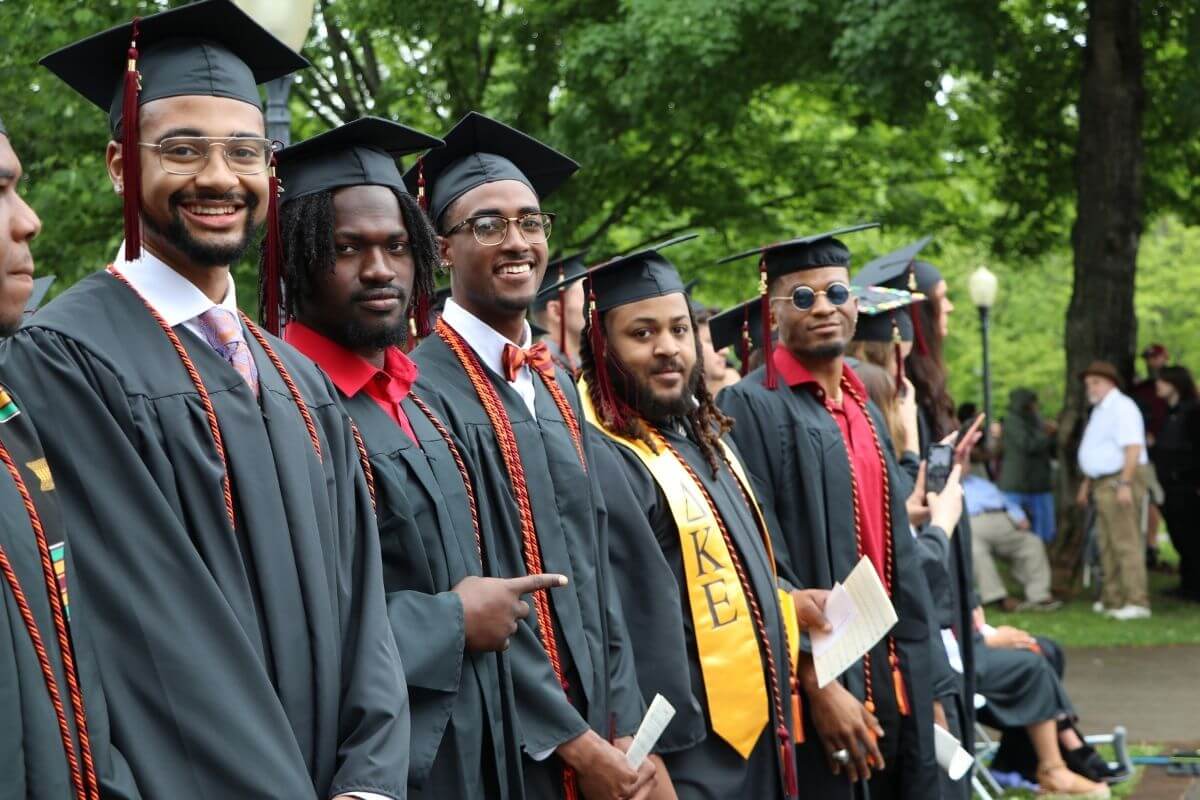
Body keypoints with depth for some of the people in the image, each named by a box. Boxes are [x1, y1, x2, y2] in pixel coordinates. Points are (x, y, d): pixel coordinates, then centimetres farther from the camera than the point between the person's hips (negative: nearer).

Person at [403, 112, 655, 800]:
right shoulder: (426, 392, -14)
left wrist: (625, 733, 1)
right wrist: (578, 744, -16)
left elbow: (596, 567, 10)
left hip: (596, 735, 7)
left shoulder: (557, 387, 11)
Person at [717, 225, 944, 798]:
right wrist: (818, 684, -20)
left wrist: (921, 683, 12)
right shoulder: (752, 407, -10)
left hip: (888, 684, 7)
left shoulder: (865, 411, 15)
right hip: (811, 689, -7)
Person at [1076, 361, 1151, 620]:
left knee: (1126, 543, -11)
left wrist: (1125, 484, -27)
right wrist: (1086, 483, 25)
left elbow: (1133, 448, -22)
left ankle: (1136, 602, -11)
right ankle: (1112, 599, 20)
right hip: (1103, 483, 10)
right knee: (1107, 544, 13)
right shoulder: (1100, 410, 20)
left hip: (1119, 482, -10)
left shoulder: (1121, 407, -12)